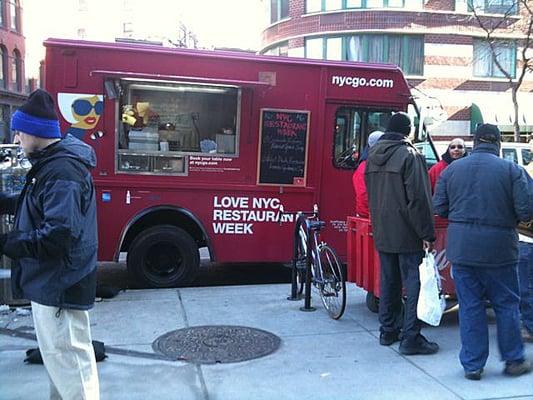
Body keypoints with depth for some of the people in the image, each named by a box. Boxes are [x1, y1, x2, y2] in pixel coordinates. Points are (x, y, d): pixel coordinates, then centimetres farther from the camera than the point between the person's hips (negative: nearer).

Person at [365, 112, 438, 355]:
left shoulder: (372, 155, 9)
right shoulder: (409, 155, -14)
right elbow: (419, 198, -17)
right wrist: (427, 233, -13)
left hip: (382, 233, 7)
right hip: (407, 234, -7)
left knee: (389, 282, 16)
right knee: (414, 284, 1)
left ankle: (388, 331, 25)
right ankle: (411, 338, 4)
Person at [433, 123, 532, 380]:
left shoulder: (452, 169, 2)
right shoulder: (512, 170, -6)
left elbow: (439, 207, 4)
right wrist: (508, 219, 11)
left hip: (461, 248, 2)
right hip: (499, 248, -2)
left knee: (469, 306, 9)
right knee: (506, 305, 14)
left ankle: (472, 365, 16)